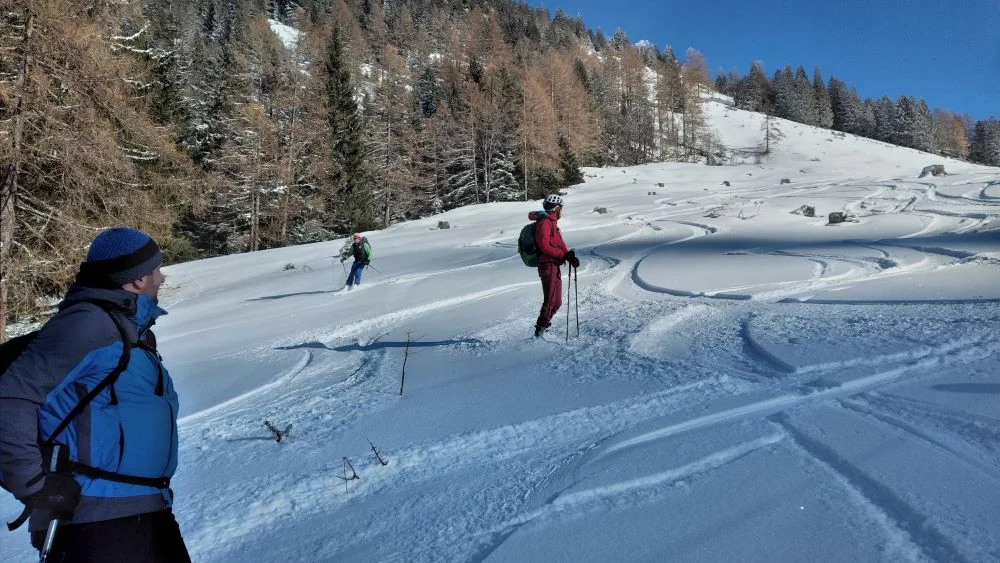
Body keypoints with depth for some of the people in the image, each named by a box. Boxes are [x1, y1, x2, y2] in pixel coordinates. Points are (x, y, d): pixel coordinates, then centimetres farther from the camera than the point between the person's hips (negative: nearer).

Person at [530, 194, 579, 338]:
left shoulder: (551, 223, 19)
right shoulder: (545, 223, -11)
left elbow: (559, 245, 15)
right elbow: (544, 246, -21)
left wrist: (569, 256, -1)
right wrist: (564, 255, -21)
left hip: (554, 266, 10)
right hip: (548, 265, -10)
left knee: (556, 302, 14)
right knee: (551, 301, -12)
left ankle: (542, 326, 20)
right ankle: (540, 330, -10)